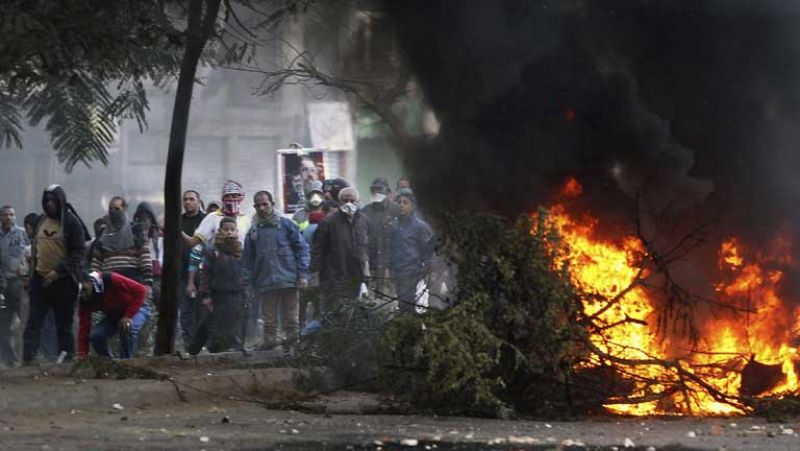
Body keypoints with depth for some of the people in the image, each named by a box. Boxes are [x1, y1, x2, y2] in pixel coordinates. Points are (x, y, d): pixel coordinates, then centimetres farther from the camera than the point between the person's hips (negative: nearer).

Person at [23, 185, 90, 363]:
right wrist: (33, 269, 12)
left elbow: (78, 253, -11)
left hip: (63, 281, -5)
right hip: (40, 280, 5)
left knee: (64, 325, 3)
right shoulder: (41, 221, 12)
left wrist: (59, 271, -19)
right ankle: (27, 358, -10)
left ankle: (66, 359, 9)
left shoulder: (71, 222, -6)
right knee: (33, 321, -5)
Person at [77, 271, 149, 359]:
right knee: (95, 335, -18)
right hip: (113, 315, 5)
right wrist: (82, 356, -22)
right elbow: (84, 328, -15)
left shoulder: (110, 280, -32)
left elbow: (140, 290, -28)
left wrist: (128, 316, -31)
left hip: (136, 309, -5)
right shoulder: (84, 301, -16)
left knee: (127, 329, -35)